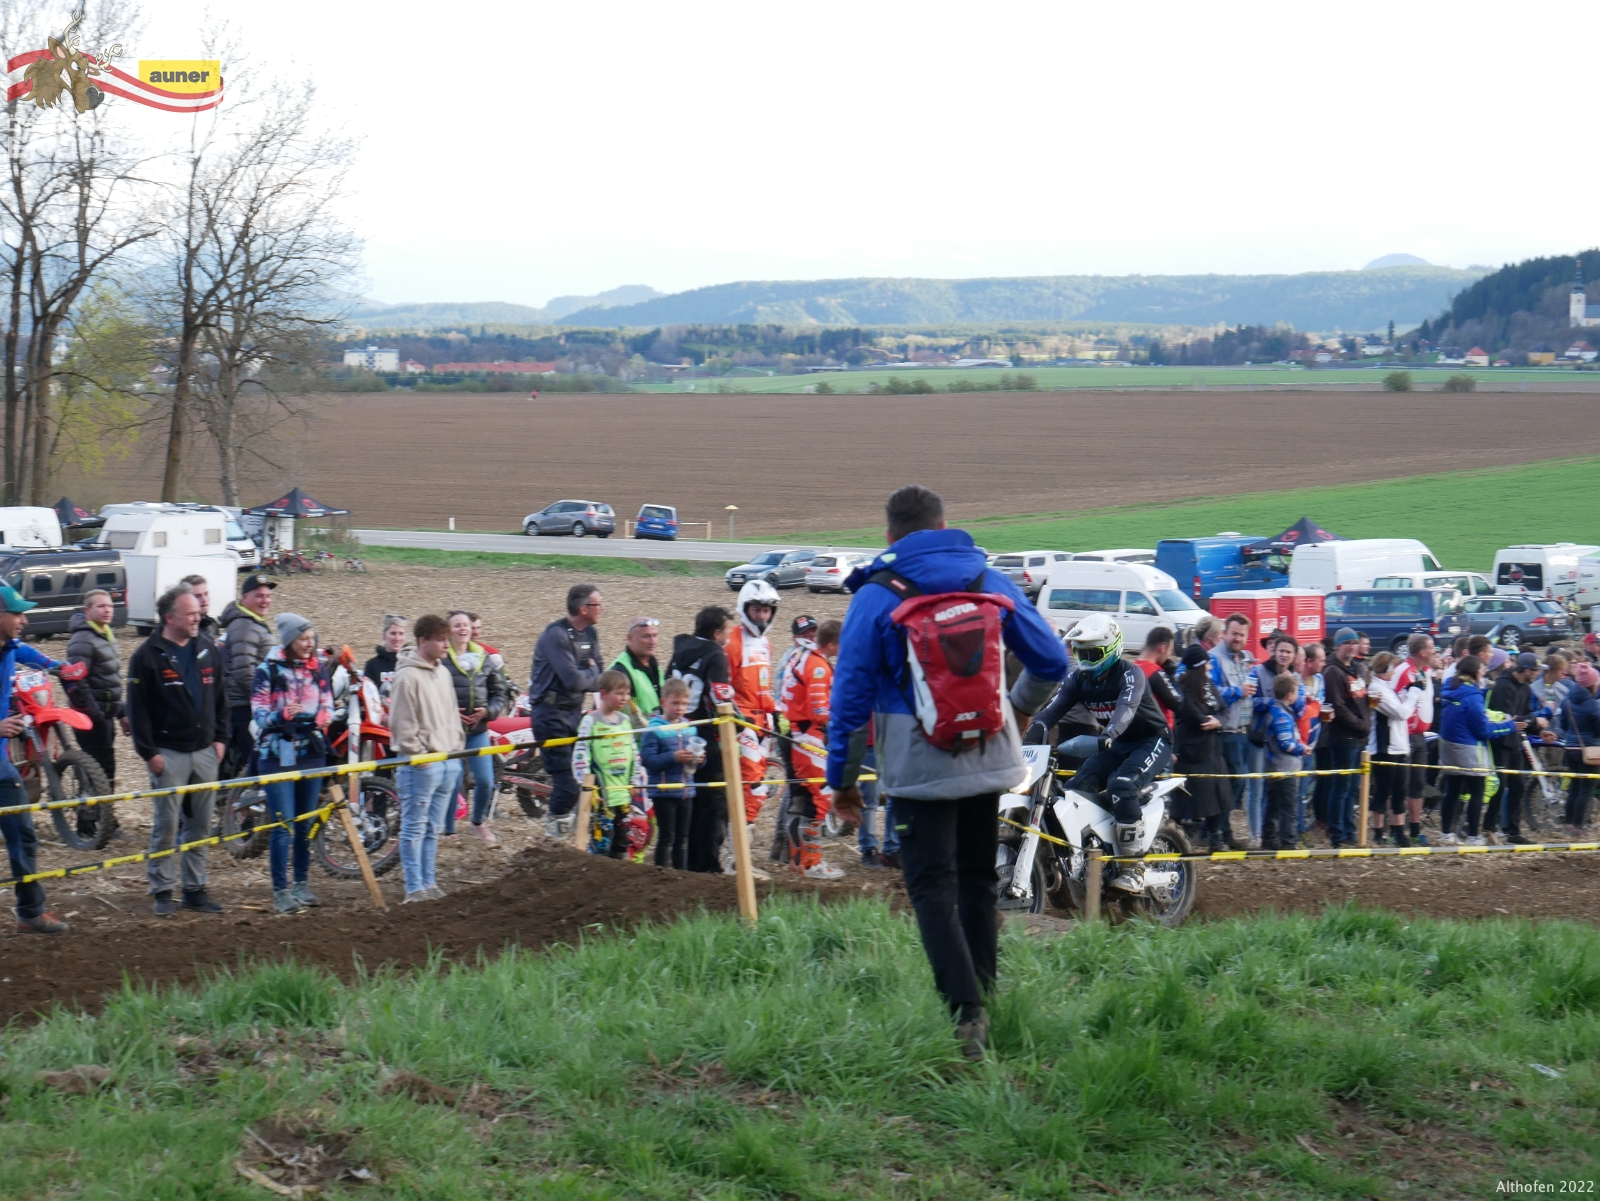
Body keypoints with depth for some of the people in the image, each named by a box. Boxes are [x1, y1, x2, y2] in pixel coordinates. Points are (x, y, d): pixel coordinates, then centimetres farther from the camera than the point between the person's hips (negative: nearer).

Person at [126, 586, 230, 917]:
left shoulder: (208, 650, 9)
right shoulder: (148, 657, -8)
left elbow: (220, 697, 16)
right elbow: (138, 709, -8)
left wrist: (220, 738, 9)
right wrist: (148, 752, -11)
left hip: (204, 752, 5)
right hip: (168, 754, -5)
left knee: (200, 825, 8)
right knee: (166, 825, -2)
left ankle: (195, 889, 16)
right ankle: (162, 891, 6)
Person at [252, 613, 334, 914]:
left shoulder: (316, 669, 10)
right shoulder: (267, 671, -5)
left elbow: (327, 704, 15)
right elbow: (259, 714, -8)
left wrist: (324, 718, -8)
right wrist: (283, 714, -28)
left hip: (312, 753, 5)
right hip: (278, 755, -5)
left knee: (306, 824, 10)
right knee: (283, 825, -8)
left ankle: (301, 883, 21)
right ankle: (280, 890, -4)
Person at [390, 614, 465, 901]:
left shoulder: (442, 672, 15)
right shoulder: (408, 676, -12)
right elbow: (402, 723, -14)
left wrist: (458, 746, 14)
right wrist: (418, 754, -14)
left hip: (449, 763, 8)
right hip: (421, 765, -8)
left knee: (433, 829, 13)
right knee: (415, 828, -3)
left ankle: (429, 883, 19)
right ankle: (415, 889, -2)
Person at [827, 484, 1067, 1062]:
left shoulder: (875, 596, -6)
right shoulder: (991, 582, 5)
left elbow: (851, 690, -6)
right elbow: (1051, 661, 11)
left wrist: (840, 777, 2)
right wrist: (1020, 705, 31)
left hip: (919, 763, -4)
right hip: (990, 752, 4)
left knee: (932, 885, -5)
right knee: (978, 878, 17)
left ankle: (966, 1010, -19)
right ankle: (983, 996, 21)